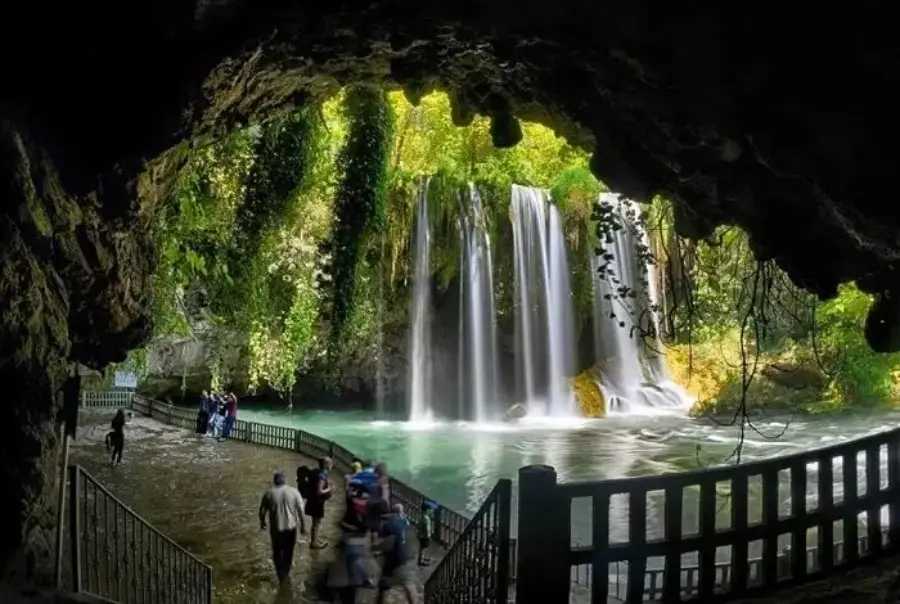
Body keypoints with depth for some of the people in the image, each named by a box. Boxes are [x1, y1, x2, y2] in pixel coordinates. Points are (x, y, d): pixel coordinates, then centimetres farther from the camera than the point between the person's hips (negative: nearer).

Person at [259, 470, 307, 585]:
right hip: (290, 527, 1)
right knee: (288, 552, 21)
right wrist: (303, 526, 4)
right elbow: (300, 511, -7)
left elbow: (262, 511, -2)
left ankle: (281, 575, 24)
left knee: (277, 553, 19)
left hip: (276, 528, -1)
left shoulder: (269, 493, -10)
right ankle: (285, 574, 36)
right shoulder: (293, 491, -10)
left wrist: (262, 522, 17)